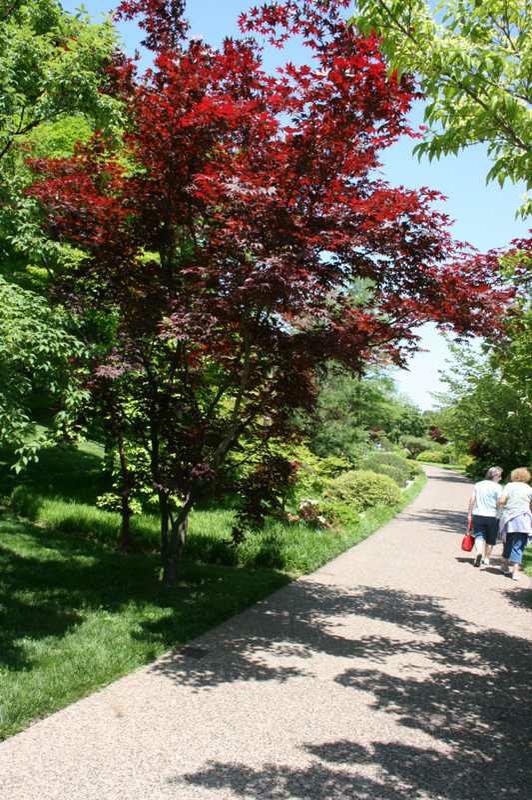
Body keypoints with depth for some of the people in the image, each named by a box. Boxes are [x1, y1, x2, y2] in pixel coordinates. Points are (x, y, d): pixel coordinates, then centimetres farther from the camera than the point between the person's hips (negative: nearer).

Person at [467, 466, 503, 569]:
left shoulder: (478, 485, 6)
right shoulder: (497, 487, -6)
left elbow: (472, 500, 5)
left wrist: (469, 514, 10)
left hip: (477, 515, 2)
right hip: (492, 517, -2)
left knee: (479, 536, 1)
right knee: (490, 540, 12)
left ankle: (478, 552, -25)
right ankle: (486, 560, 19)